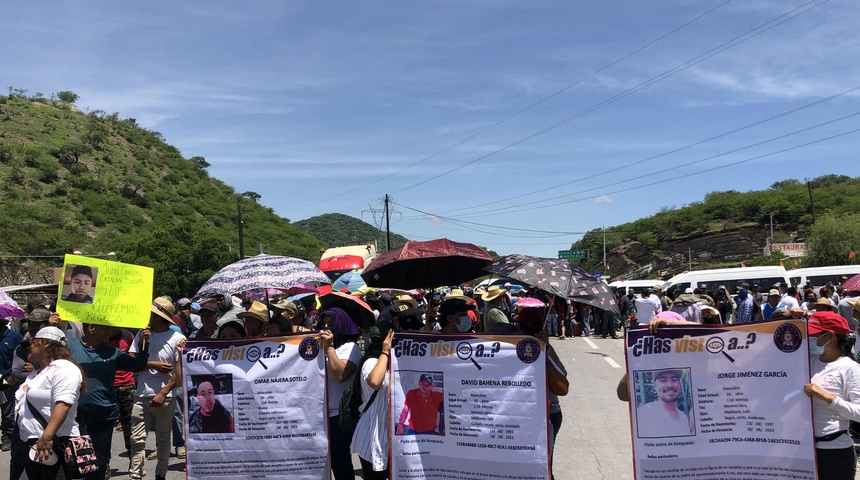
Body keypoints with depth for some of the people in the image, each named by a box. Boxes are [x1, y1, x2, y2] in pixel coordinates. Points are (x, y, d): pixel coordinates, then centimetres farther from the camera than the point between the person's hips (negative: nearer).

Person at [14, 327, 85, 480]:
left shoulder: (63, 369, -13)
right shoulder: (35, 374, 19)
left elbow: (63, 405, -25)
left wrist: (47, 437, -33)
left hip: (55, 444, -10)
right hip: (32, 443, 10)